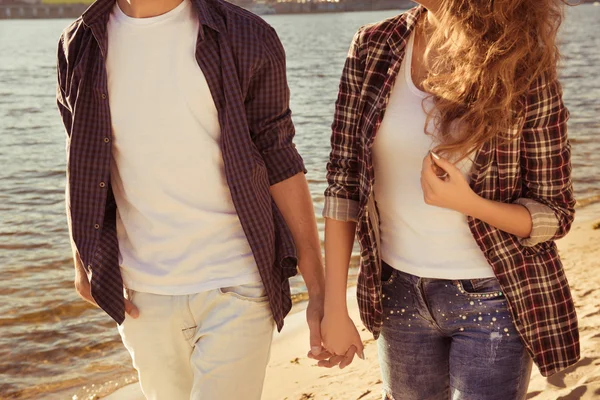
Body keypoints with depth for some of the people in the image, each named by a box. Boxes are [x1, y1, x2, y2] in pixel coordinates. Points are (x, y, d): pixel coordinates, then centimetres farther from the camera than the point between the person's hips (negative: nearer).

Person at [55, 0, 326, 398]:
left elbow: (279, 162, -4)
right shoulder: (81, 46, 3)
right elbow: (81, 167, 9)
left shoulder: (246, 37, -6)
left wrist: (319, 289, -6)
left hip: (235, 288, -3)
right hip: (143, 293, 3)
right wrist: (83, 260, -3)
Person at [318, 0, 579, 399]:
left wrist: (469, 203, -27)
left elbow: (556, 215, -7)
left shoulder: (524, 70, -13)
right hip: (400, 293, 3)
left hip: (490, 301, -3)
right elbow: (344, 182, -4)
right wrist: (335, 307, -7)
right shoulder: (373, 48, -7)